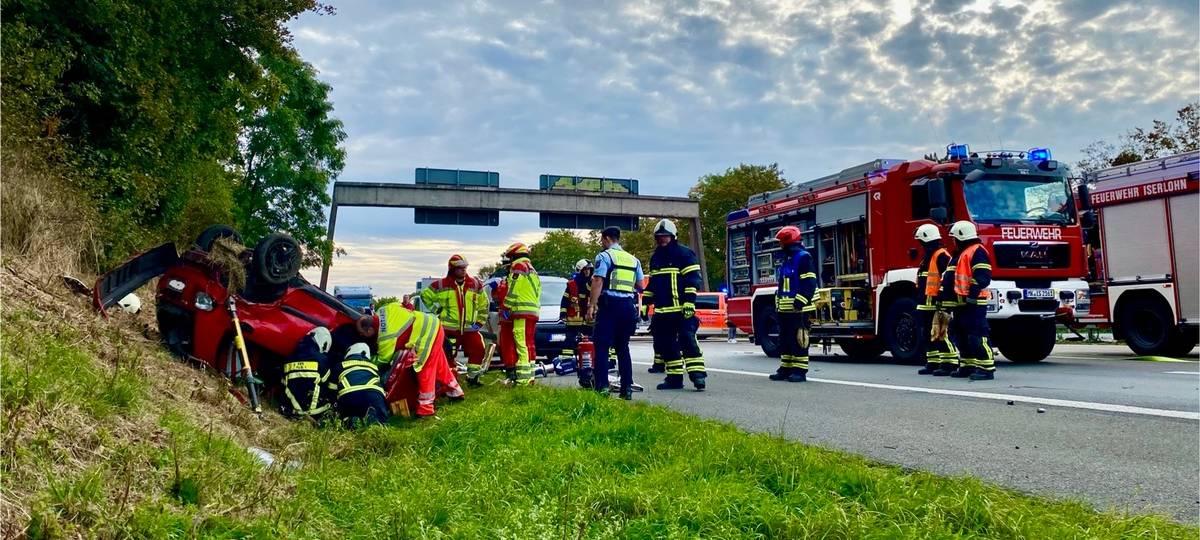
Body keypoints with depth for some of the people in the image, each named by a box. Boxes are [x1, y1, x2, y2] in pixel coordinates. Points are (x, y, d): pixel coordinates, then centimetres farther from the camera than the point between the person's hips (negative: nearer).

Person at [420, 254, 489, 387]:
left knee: (478, 349, -3)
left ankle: (472, 377, 14)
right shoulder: (442, 285, -2)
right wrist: (434, 309, 6)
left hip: (469, 328, 3)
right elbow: (425, 294, 12)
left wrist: (480, 322, 10)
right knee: (448, 355, -4)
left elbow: (483, 304, 16)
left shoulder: (475, 285, 6)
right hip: (448, 329, -3)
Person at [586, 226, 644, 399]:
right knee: (623, 347, 13)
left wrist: (591, 305, -12)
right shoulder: (633, 259, 17)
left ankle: (602, 385, -13)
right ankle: (627, 388, 9)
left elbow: (598, 282, -12)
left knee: (601, 346, -4)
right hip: (629, 306, 6)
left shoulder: (604, 256, -2)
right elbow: (640, 285, 16)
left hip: (609, 304, -6)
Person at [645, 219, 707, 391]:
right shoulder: (655, 258, 19)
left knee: (688, 341, -14)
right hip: (662, 311, 7)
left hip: (682, 309, -7)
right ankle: (674, 378, 12)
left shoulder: (684, 254, -3)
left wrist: (689, 301, -19)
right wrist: (645, 302, 21)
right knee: (667, 345, 7)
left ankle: (697, 374, -14)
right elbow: (652, 283, 26)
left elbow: (693, 279, -10)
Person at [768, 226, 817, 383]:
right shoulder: (786, 259, 19)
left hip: (798, 309, -9)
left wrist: (800, 301, -22)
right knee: (785, 339, 12)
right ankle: (786, 369, 18)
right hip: (784, 309, 9)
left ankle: (800, 371, -2)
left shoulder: (803, 257, -9)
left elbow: (810, 282, -17)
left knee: (799, 340, -6)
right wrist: (778, 305, 21)